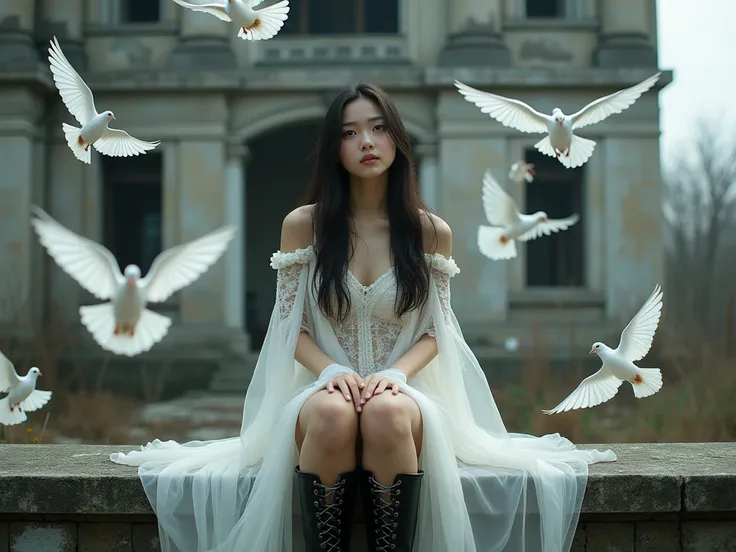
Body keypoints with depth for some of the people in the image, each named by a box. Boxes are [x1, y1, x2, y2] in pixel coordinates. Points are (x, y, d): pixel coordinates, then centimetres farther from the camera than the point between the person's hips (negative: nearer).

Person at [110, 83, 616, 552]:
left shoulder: (431, 232, 5)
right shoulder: (303, 225, 4)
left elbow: (434, 332, 5)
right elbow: (292, 327, 4)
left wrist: (394, 374, -15)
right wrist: (332, 371, -15)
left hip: (405, 389, 0)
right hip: (323, 384, 0)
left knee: (386, 413, -37)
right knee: (333, 413, -37)